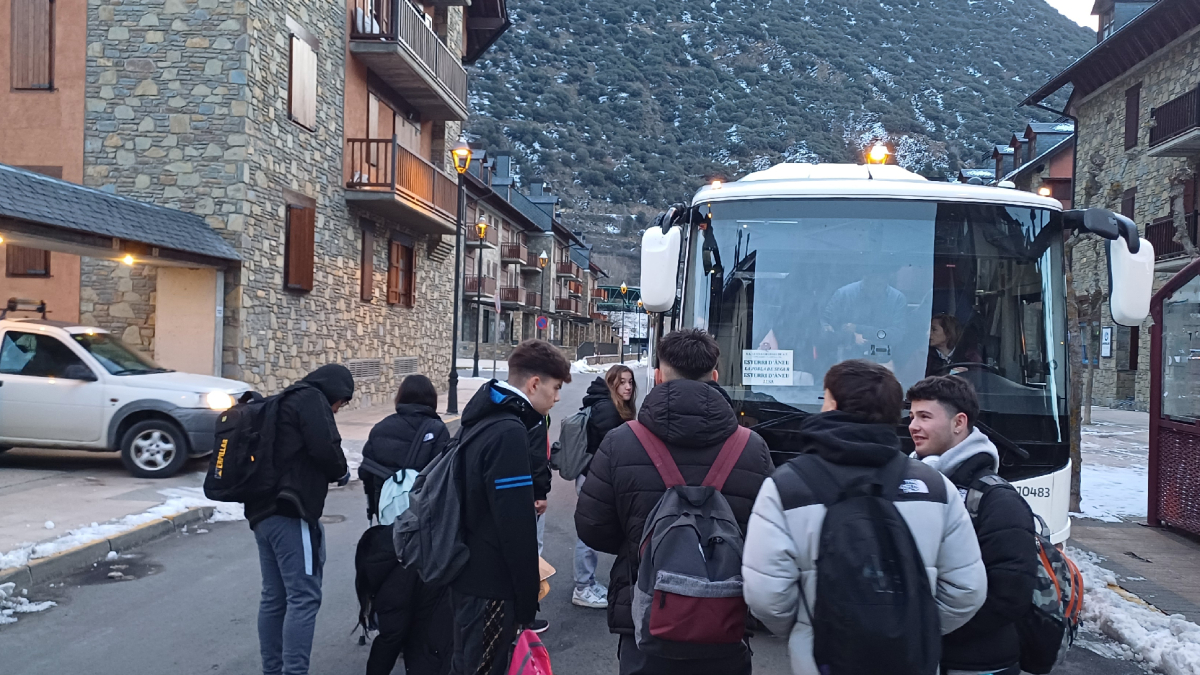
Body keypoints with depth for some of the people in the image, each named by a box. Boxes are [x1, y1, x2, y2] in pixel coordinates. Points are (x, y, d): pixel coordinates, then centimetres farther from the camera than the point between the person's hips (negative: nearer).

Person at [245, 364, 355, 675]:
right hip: (289, 512, -10)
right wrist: (340, 472, 3)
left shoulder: (284, 402, 24)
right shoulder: (311, 399, -5)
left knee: (274, 596, 13)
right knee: (304, 595, -8)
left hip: (262, 510, 10)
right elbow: (324, 449, -16)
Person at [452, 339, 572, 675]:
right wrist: (528, 594, -15)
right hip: (490, 583, -10)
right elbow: (516, 526, -23)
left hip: (470, 572, 10)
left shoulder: (485, 419, 9)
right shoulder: (509, 432, -22)